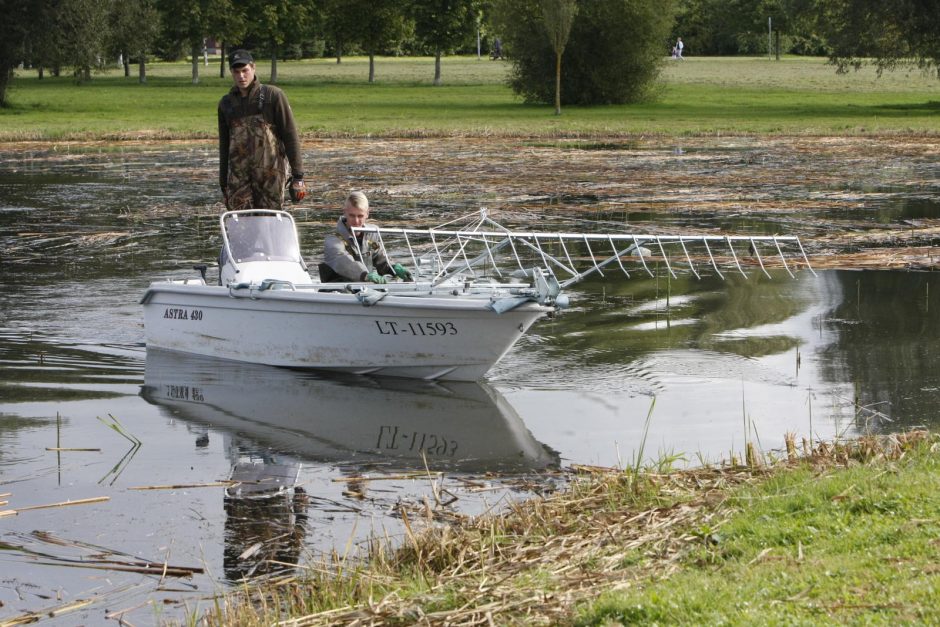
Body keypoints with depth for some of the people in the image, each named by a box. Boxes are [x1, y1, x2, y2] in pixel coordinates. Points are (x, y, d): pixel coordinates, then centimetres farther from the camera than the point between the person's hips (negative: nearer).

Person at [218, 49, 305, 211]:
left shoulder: (273, 96, 0)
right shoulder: (226, 103, 12)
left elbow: (291, 137, -2)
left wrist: (298, 176, -7)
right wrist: (224, 184, 17)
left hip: (270, 173, -3)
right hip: (238, 176, 3)